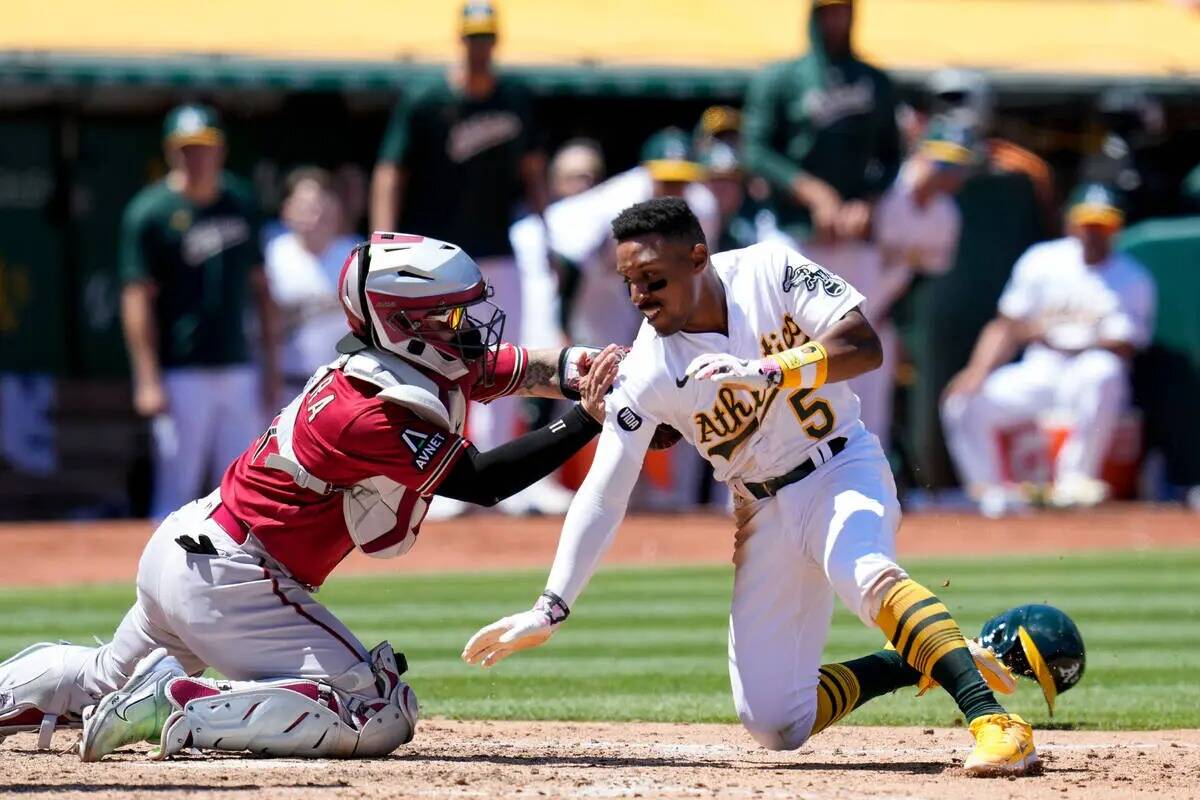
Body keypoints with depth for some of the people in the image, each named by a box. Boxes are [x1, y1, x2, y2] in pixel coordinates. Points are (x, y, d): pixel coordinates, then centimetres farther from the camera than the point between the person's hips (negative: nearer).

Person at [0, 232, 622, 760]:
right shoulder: (375, 422, -24)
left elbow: (515, 369, 4)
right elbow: (479, 481, -18)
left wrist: (579, 367, -16)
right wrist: (584, 423, -22)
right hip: (232, 582, -10)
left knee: (108, 682, 35)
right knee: (383, 716, -16)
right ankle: (181, 709, -18)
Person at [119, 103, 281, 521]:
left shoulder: (240, 201, 11)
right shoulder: (150, 212, -6)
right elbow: (137, 299, -9)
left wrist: (271, 365, 11)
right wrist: (148, 380, -15)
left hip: (237, 371, 5)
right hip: (181, 374, -5)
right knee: (176, 495, -4)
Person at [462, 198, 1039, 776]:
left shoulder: (770, 273, -16)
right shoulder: (647, 372, -12)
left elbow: (865, 345, -24)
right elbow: (604, 493, -12)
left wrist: (768, 370, -38)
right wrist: (551, 610, -20)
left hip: (842, 470, -4)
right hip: (765, 512, 4)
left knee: (863, 571, -39)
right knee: (775, 725, -3)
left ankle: (991, 718, -42)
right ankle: (921, 661, 14)